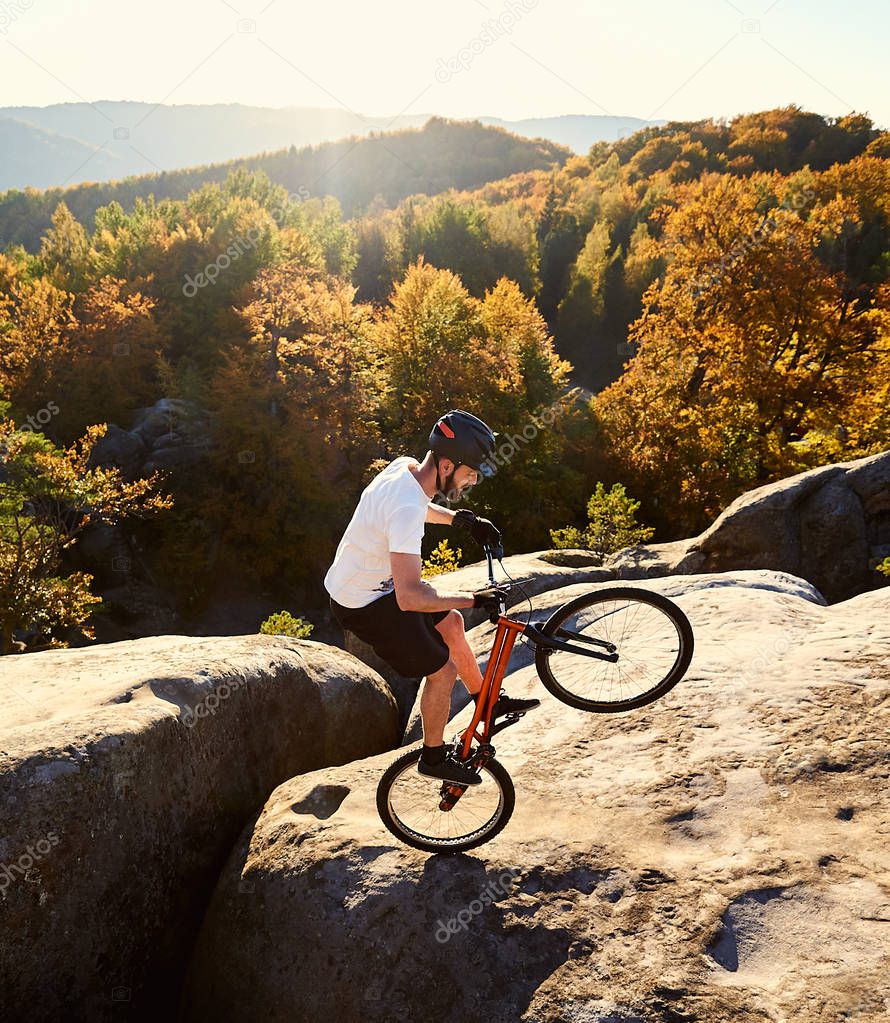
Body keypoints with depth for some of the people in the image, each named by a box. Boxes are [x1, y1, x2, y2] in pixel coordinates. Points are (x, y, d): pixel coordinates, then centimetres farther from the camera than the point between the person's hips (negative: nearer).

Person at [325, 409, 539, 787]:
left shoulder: (406, 466, -8)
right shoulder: (406, 509, -36)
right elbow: (410, 597, -40)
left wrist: (459, 519, 7)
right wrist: (474, 598, -31)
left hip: (376, 581, 10)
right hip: (363, 604, -10)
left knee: (450, 623, 21)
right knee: (443, 670, -1)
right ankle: (434, 756, 22)